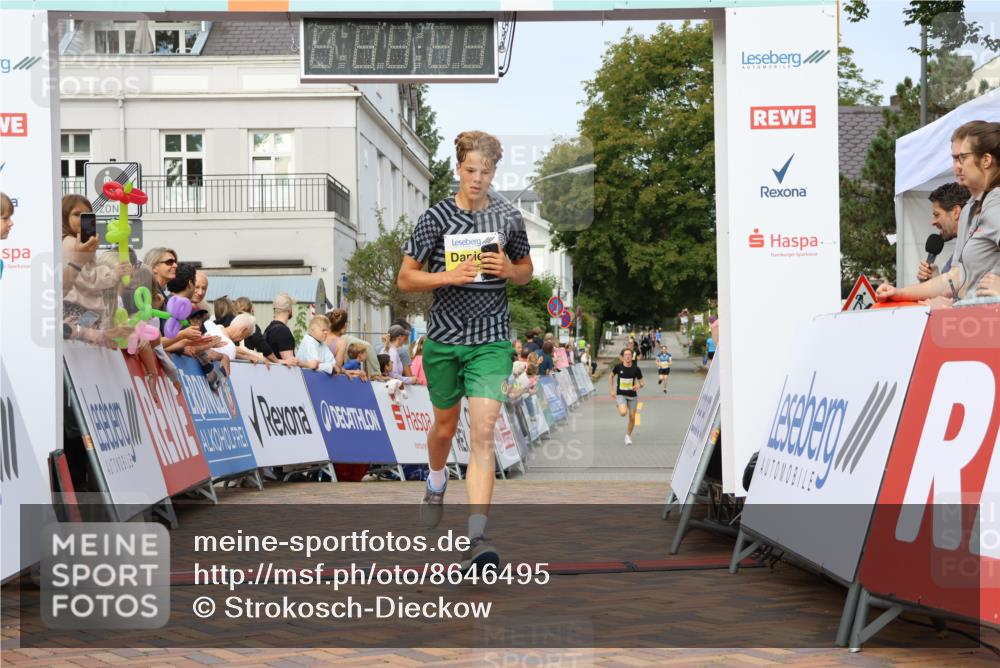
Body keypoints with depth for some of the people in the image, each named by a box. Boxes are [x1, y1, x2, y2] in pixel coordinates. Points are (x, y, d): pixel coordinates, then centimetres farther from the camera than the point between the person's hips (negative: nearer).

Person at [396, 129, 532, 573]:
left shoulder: (508, 218, 2)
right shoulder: (436, 217, -3)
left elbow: (527, 270, 16)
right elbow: (405, 279, -2)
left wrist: (508, 270, -7)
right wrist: (449, 276, -18)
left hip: (491, 341, 0)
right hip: (443, 340, 1)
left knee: (483, 433, -15)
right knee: (445, 426, 17)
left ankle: (476, 539, -20)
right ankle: (436, 484, 53)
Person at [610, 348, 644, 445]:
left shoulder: (636, 369, -8)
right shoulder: (618, 367, -9)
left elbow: (642, 384, 0)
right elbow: (611, 376, 10)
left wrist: (639, 386, -24)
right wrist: (612, 390, 6)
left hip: (632, 395, 1)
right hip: (621, 394, -1)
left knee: (632, 418, 4)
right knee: (623, 413, -25)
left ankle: (628, 436, 27)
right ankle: (619, 406, 12)